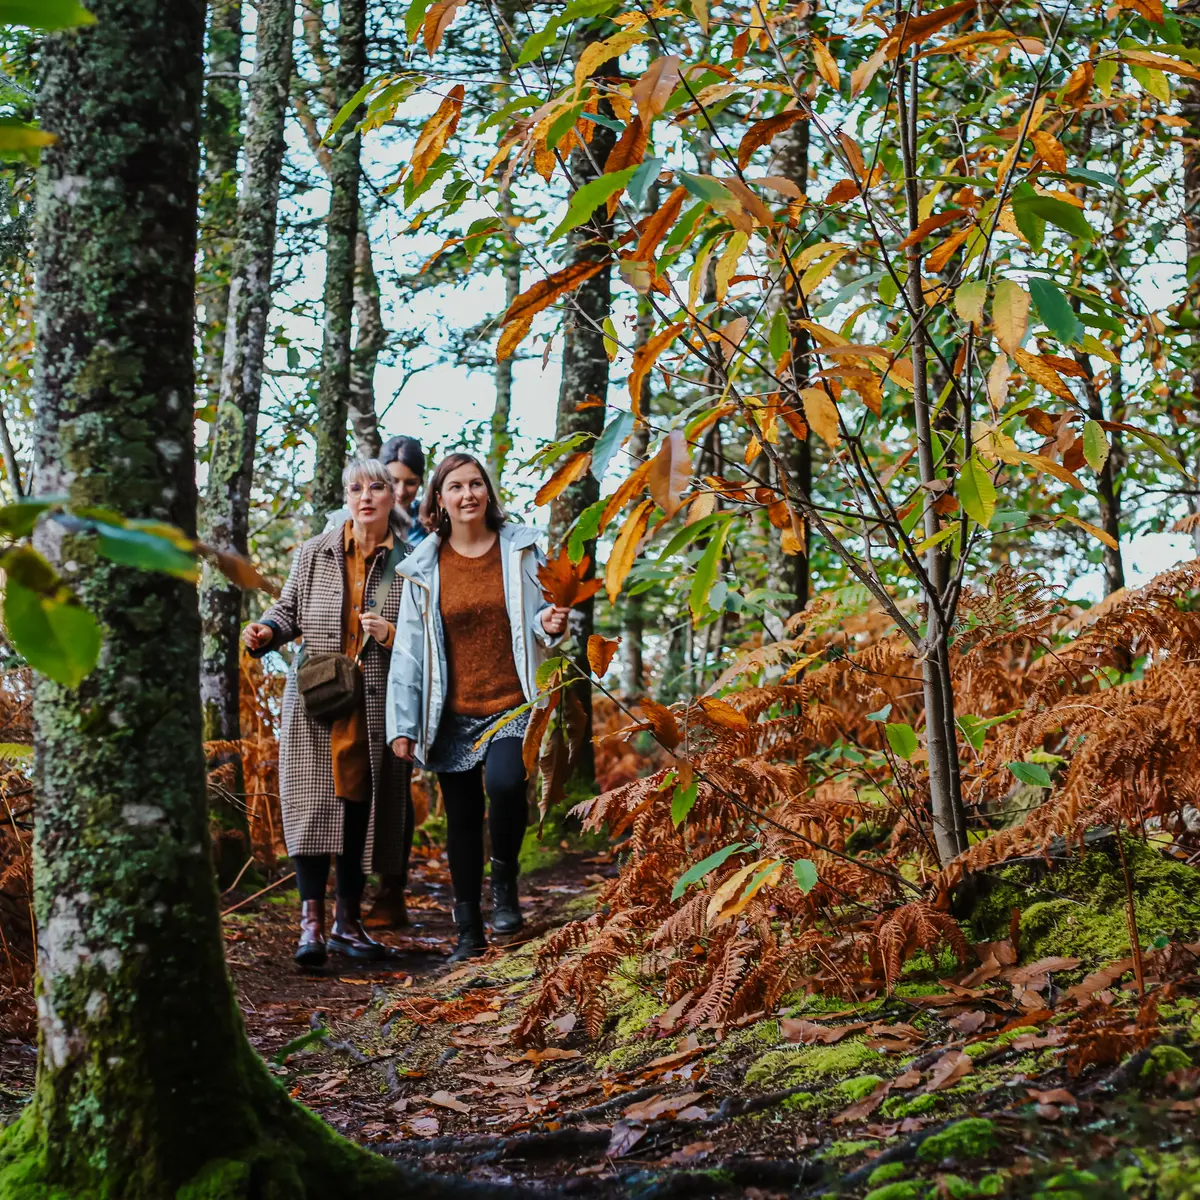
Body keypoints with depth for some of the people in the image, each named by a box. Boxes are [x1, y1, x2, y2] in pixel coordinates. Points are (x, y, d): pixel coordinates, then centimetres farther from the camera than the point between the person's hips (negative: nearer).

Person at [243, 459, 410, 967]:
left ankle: (347, 921, 18)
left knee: (362, 805, 6)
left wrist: (391, 634, -11)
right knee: (314, 802, -10)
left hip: (377, 705, 1)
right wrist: (267, 632, -5)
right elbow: (289, 608, 15)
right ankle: (311, 921, -8)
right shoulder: (315, 553, 7)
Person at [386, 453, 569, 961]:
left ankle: (505, 878, 0)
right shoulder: (424, 568, 4)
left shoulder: (519, 549, 3)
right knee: (461, 819, 7)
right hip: (454, 714, 2)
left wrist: (549, 623, -14)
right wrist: (402, 724, 1)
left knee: (505, 783, -28)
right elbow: (409, 649, 5)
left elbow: (538, 614, 12)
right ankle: (469, 932, 21)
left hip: (512, 706, -2)